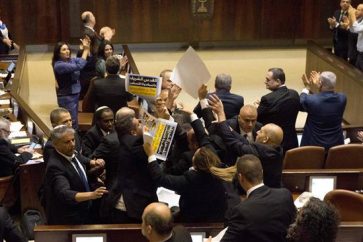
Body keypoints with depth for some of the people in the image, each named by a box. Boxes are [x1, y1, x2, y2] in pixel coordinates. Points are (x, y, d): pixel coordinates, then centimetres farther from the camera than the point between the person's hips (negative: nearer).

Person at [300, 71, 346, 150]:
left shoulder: (311, 100, -25)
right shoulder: (342, 98, -12)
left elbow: (301, 102, -1)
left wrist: (307, 88, 13)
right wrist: (317, 87, 16)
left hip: (314, 144, -3)